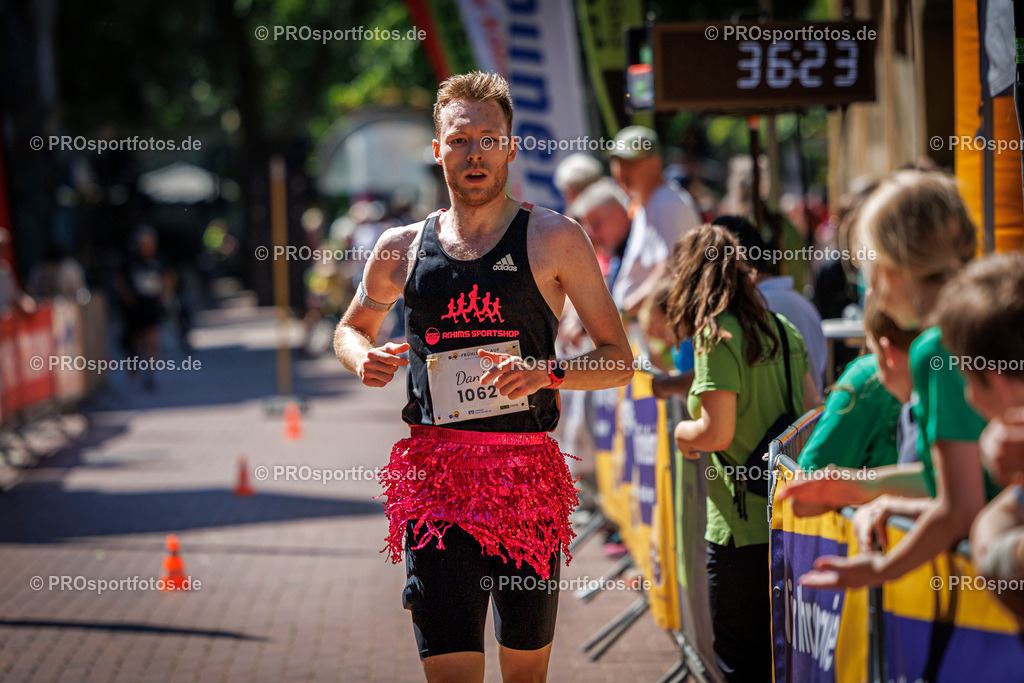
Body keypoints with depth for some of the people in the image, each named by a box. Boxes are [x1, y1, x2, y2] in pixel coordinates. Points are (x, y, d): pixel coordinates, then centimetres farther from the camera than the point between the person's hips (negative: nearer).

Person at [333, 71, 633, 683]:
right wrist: (365, 360, 4)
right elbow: (352, 328, 28)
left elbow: (619, 360, 5)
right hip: (435, 474, 1)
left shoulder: (554, 239, 4)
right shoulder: (402, 248, 10)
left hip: (527, 474, 0)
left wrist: (548, 373, -14)